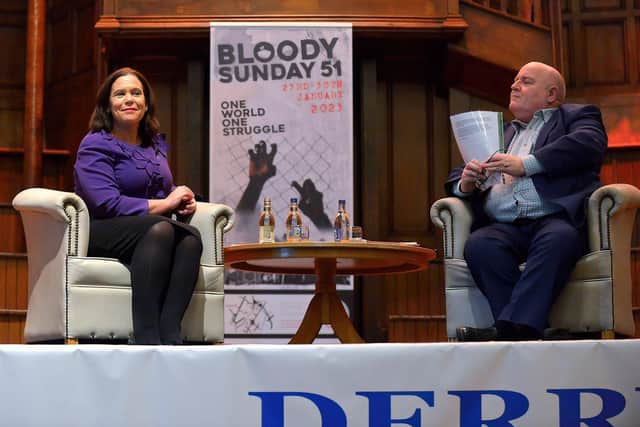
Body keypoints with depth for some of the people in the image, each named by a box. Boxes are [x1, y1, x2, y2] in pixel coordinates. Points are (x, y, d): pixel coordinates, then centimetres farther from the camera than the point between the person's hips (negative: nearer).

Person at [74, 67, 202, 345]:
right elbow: (107, 204, -15)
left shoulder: (155, 145, 19)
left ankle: (169, 336, -43)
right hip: (100, 234, -6)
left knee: (191, 237, -29)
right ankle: (145, 338, -44)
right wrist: (165, 204, -12)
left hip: (150, 233, 6)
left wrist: (182, 200, 5)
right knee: (160, 228, -37)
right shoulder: (95, 145, -2)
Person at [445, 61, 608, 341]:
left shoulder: (576, 116, 21)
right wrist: (465, 185, 2)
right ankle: (525, 334, -35)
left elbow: (588, 144, -3)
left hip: (555, 219, -3)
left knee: (557, 239, -38)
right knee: (479, 245, -30)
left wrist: (525, 165, -12)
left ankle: (510, 328, -44)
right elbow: (455, 180, 29)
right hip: (503, 226, 4)